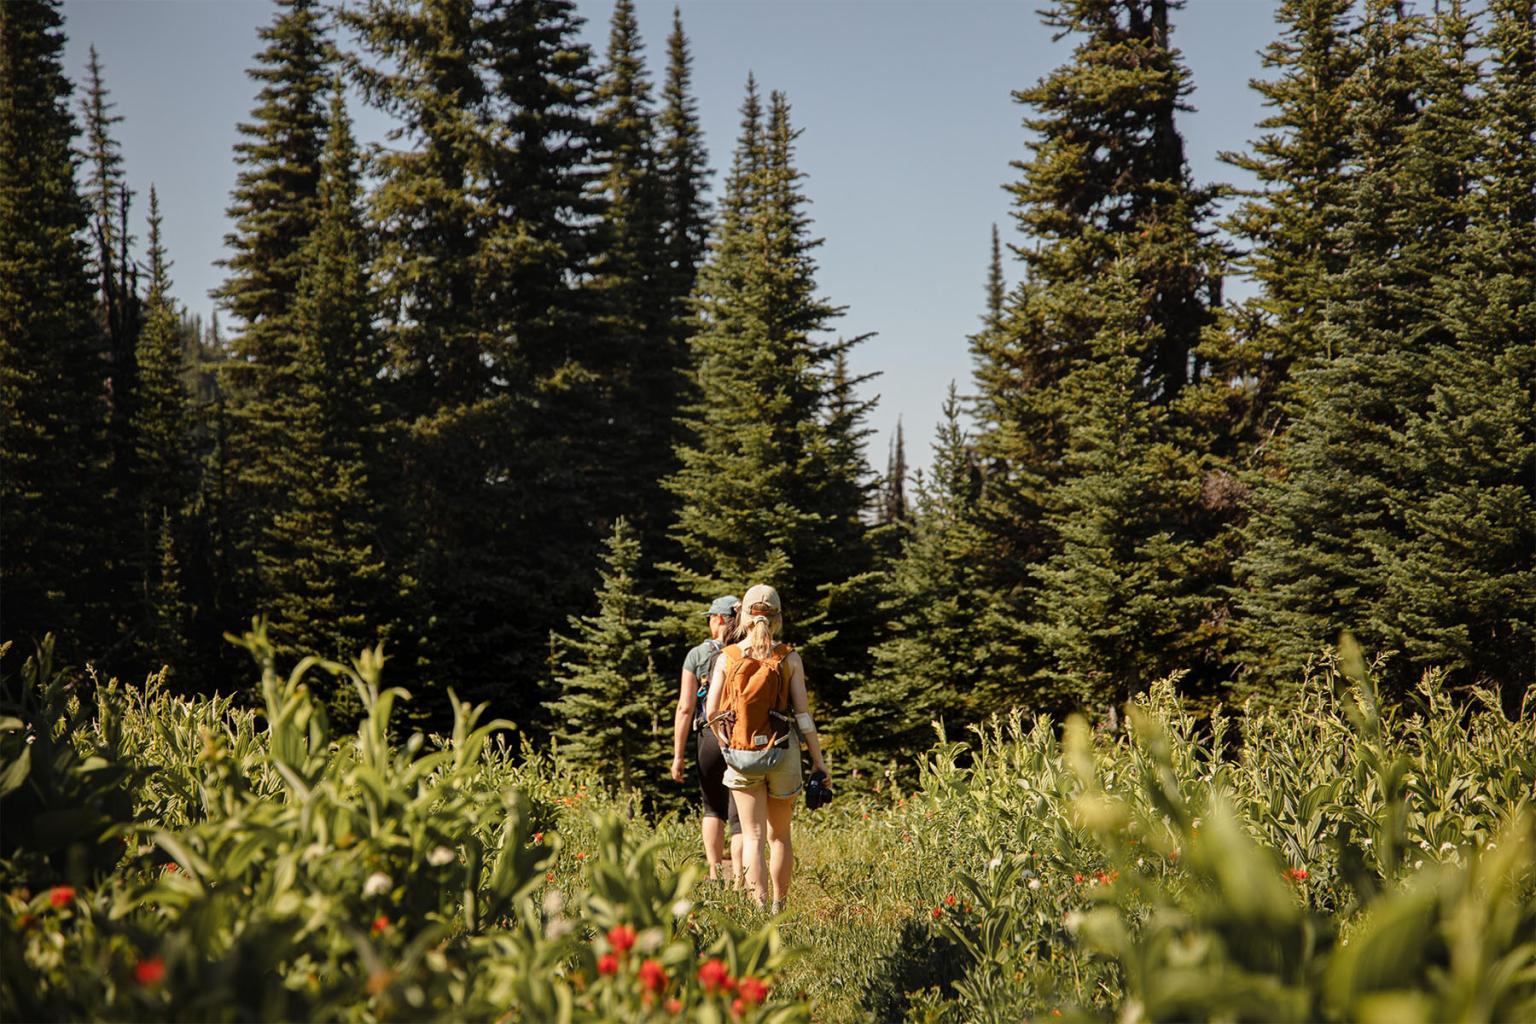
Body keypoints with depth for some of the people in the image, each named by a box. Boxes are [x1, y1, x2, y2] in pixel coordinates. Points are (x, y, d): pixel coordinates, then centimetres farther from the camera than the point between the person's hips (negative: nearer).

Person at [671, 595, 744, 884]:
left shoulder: (697, 655, 0)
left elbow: (685, 708, -3)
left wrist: (678, 755, 0)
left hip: (709, 738, 1)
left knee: (713, 809, 21)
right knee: (740, 817, 1)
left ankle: (715, 877, 18)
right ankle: (737, 884, -9)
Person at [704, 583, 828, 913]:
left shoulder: (727, 658, -5)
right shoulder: (789, 658, -6)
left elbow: (711, 713, -4)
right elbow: (803, 714, -7)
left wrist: (724, 742, 16)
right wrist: (818, 760, 1)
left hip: (741, 755, 0)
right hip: (783, 753, 0)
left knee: (753, 836, 4)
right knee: (780, 835, 16)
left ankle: (759, 908, -6)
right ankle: (779, 907, 22)